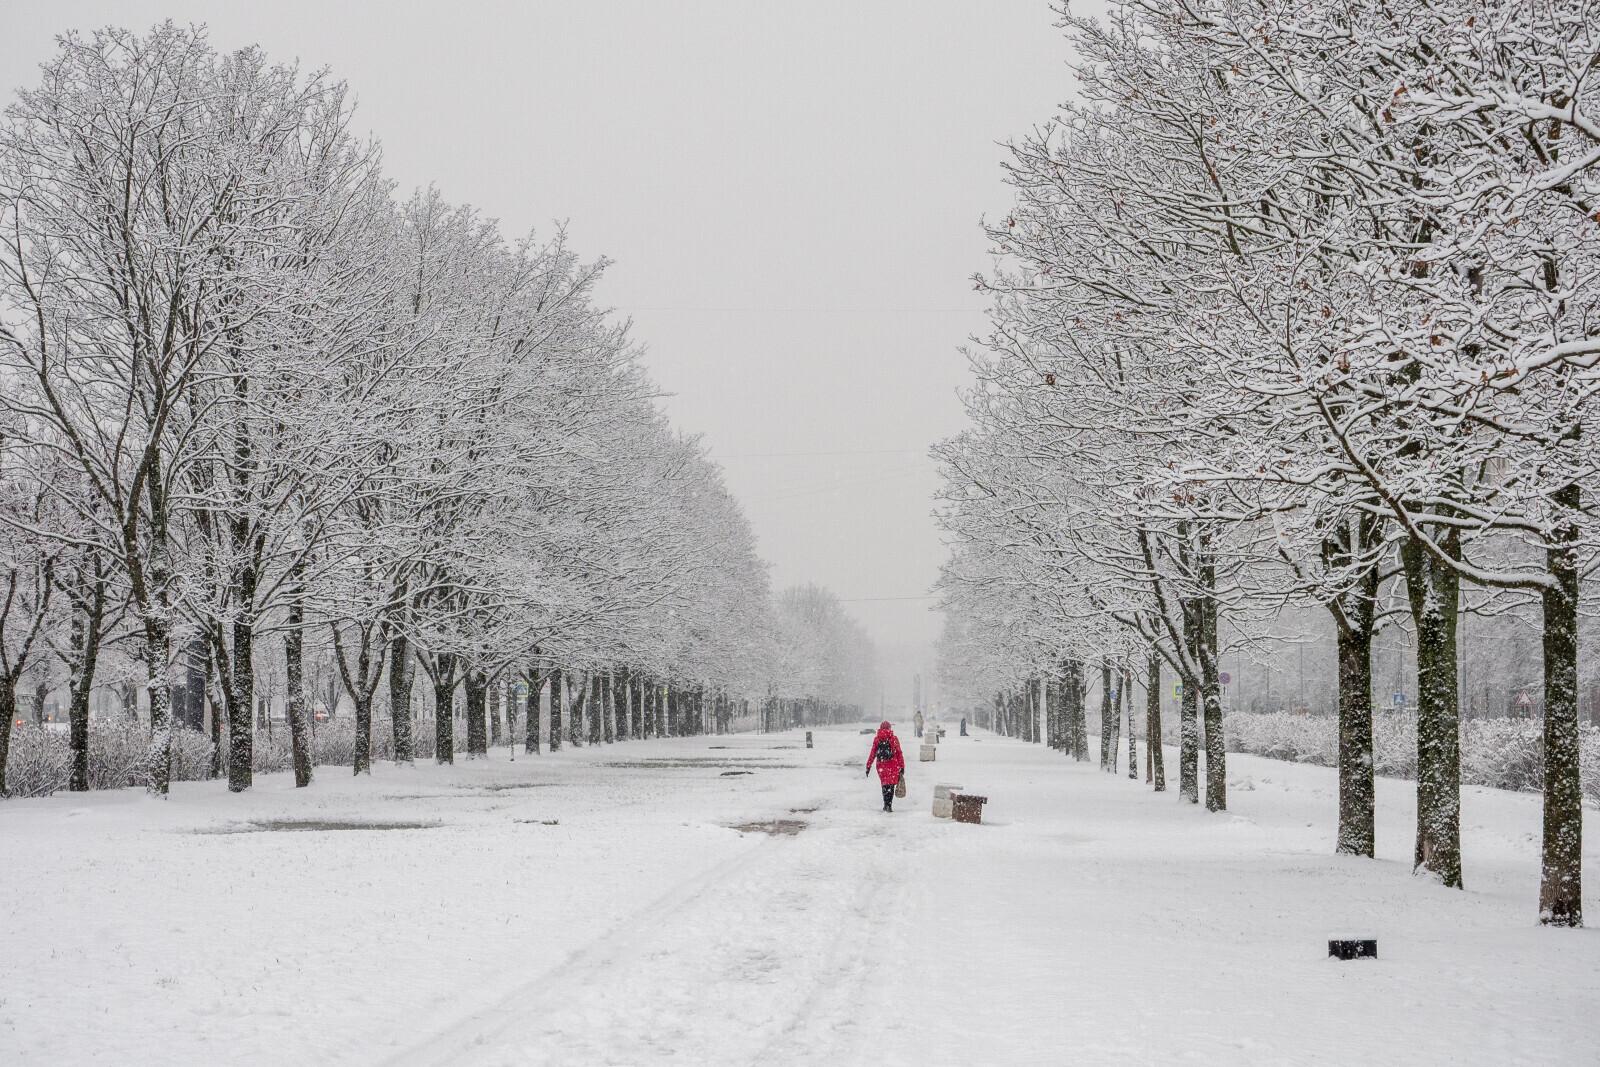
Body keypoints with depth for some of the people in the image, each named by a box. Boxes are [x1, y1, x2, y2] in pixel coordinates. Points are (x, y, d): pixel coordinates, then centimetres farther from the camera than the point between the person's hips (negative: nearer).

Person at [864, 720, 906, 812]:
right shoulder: (894, 739, -1)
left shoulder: (876, 739, 2)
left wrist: (868, 766, 10)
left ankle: (886, 805, 17)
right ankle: (889, 805, -10)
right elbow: (899, 754, 2)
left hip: (881, 765, 2)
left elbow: (872, 754, 3)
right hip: (893, 766, -2)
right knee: (891, 786, 0)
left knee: (884, 785, 16)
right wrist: (902, 767, 7)